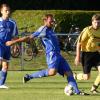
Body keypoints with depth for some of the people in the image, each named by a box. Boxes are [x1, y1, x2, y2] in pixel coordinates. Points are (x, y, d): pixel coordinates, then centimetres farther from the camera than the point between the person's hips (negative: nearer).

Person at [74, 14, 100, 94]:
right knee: (86, 77, -3)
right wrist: (78, 56, -15)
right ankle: (74, 76, 29)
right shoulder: (87, 30, -17)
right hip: (86, 53, -5)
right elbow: (79, 43, -13)